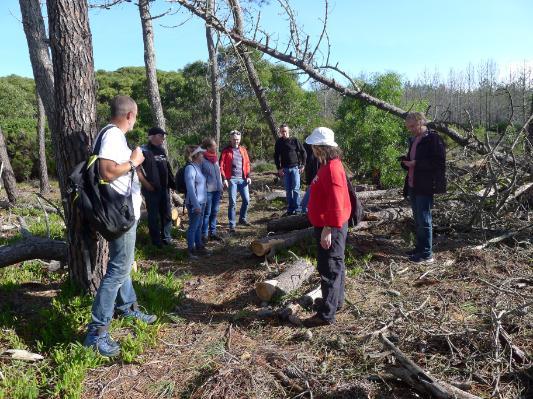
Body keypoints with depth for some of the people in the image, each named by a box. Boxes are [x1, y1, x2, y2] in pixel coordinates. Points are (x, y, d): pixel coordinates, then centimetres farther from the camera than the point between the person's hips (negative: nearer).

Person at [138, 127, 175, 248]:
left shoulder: (162, 150, 12)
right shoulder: (144, 150, -11)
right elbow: (137, 169, -17)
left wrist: (171, 183, 12)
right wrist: (147, 184, -17)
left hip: (164, 189, 7)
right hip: (151, 189, -7)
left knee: (166, 214, 13)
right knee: (154, 216, 4)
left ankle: (166, 237, 27)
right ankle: (156, 240, 16)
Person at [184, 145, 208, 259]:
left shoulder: (198, 167, 9)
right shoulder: (190, 168, -17)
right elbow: (190, 188, -21)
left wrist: (202, 202, 14)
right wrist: (196, 205, -21)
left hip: (201, 202, 8)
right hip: (195, 203, -8)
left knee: (199, 226, 17)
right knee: (193, 227, 1)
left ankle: (199, 246, 29)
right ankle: (191, 250, 12)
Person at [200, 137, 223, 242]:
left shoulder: (215, 158, 9)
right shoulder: (202, 160, -13)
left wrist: (221, 187, 14)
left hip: (217, 190, 7)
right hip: (208, 191, -7)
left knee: (214, 212, 13)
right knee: (207, 213, 1)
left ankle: (212, 232, 24)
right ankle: (204, 234, 12)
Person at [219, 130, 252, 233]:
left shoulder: (243, 150, 12)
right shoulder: (226, 151, -1)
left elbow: (247, 163, 15)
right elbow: (221, 166, -4)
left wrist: (248, 176, 5)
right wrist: (224, 179, -12)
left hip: (242, 179, 4)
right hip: (231, 179, -4)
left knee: (246, 200, 6)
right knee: (232, 202, -3)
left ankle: (242, 219, 27)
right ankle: (232, 224, 5)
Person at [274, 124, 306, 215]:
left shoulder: (295, 140, -2)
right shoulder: (279, 142, 5)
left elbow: (303, 152, 2)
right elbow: (276, 156, 10)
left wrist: (302, 165, -2)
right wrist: (279, 168, 2)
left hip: (295, 167, -3)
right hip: (285, 169, 3)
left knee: (295, 189, -6)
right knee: (288, 190, 8)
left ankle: (297, 208, 2)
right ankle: (290, 209, 16)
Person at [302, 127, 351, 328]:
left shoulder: (332, 168, -21)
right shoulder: (329, 165, 11)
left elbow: (335, 202, -26)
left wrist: (328, 229, -25)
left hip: (330, 228, -10)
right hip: (331, 225, 10)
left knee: (329, 269, -3)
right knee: (334, 265, 20)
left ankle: (326, 314, 7)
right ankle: (336, 301, 36)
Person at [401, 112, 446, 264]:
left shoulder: (433, 139, -10)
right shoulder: (414, 140, 15)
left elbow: (438, 162, -17)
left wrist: (416, 163, -19)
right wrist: (406, 161, 3)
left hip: (425, 187, -8)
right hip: (413, 186, 8)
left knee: (424, 220, -4)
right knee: (417, 220, 15)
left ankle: (427, 254, 5)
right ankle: (420, 248, 27)